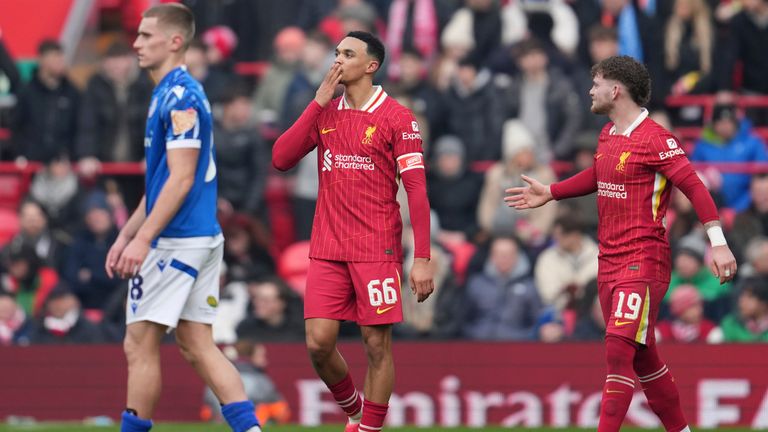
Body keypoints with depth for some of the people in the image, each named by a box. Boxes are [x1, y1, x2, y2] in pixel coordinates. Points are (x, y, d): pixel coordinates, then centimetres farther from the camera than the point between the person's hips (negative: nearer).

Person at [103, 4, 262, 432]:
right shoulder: (171, 94, 17)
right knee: (198, 346, 8)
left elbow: (180, 180, -20)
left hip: (175, 240, -10)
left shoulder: (180, 97, -14)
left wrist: (143, 238, -22)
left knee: (140, 346, -3)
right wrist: (126, 235, 22)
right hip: (204, 237, 10)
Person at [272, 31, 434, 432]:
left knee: (377, 344, -3)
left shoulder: (396, 117, -4)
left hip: (377, 250, -4)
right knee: (318, 343, -2)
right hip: (326, 249, 4)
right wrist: (319, 103, -3)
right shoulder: (324, 112, 12)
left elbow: (416, 188, -7)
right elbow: (281, 158, 1)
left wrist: (422, 259, -13)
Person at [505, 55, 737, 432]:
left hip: (643, 262, -9)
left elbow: (694, 187, -17)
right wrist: (550, 193, 33)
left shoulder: (655, 140, -13)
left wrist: (717, 241, -26)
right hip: (609, 261, 9)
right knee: (641, 357, 12)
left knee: (619, 349, -17)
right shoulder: (608, 135, 13)